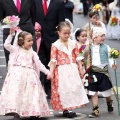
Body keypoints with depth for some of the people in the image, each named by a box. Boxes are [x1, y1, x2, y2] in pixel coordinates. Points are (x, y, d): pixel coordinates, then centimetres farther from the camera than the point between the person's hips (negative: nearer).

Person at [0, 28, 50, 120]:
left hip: (29, 75, 3)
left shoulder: (32, 53, 14)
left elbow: (39, 64, 15)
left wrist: (47, 72, 8)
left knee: (30, 93, -2)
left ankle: (33, 113, 4)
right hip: (17, 74, -3)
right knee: (15, 92, -12)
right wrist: (11, 34, -7)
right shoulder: (16, 50, 7)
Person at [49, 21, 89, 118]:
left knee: (75, 88, 2)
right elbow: (53, 60, -8)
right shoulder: (55, 45, -5)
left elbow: (77, 58, 10)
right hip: (62, 71, -4)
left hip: (73, 70, 4)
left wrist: (80, 69, 7)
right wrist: (51, 72, -13)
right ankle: (66, 109, 5)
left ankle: (71, 109, 11)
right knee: (64, 90, -3)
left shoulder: (73, 44, 6)